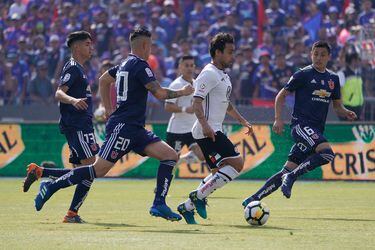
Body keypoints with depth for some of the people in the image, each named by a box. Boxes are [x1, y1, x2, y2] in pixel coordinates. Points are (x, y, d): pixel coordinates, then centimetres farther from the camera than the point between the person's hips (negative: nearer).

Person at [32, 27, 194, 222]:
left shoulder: (125, 64, 17)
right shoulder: (140, 65, -11)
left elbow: (103, 80, 31)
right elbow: (159, 93, -18)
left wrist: (108, 108, 30)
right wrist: (182, 92, -2)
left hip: (135, 129, 10)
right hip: (123, 127, -10)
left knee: (170, 155, 1)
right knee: (99, 170, -11)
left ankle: (159, 204, -4)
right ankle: (51, 186, -2)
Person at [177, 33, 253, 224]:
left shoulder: (223, 75, 20)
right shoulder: (209, 73, -13)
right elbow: (197, 101, -21)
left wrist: (243, 121, 29)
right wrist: (204, 125, -32)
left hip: (214, 131, 11)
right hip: (207, 131, -11)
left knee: (219, 173, 13)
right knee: (236, 163, -16)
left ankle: (187, 207, 14)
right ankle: (199, 196, -13)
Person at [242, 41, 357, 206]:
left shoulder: (333, 79, 17)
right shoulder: (303, 74, -1)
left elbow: (337, 106, 24)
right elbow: (281, 95, 3)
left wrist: (347, 113, 1)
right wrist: (278, 119, -9)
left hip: (317, 130, 6)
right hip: (301, 124, -6)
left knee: (287, 171, 3)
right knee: (327, 153, -30)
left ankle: (253, 199, 9)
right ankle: (291, 177, -19)